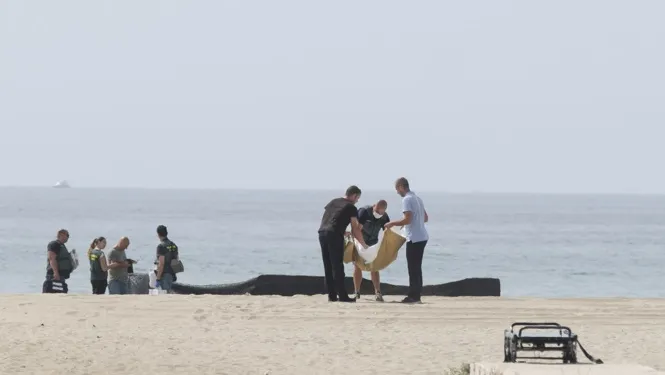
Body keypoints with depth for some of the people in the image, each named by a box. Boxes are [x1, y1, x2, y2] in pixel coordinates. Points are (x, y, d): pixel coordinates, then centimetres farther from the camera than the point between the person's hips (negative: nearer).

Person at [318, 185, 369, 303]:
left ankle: (331, 295, 10)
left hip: (322, 233, 6)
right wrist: (364, 245, 12)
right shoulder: (351, 207, 3)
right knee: (337, 266, -4)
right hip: (334, 235, -6)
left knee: (328, 266, 9)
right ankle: (342, 295, -4)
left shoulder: (333, 202, 22)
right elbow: (355, 229, 2)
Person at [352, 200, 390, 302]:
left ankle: (377, 293, -6)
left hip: (373, 244, 3)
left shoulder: (384, 217, -9)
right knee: (358, 267, -2)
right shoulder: (364, 212, -24)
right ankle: (357, 293, 5)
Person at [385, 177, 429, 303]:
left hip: (414, 238, -9)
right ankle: (416, 295, 14)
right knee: (417, 268, 12)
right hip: (422, 237, 9)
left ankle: (413, 296, -5)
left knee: (413, 268, -6)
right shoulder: (417, 198, 16)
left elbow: (407, 219, -20)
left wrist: (392, 223, -8)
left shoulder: (407, 199, -12)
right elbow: (425, 218, 22)